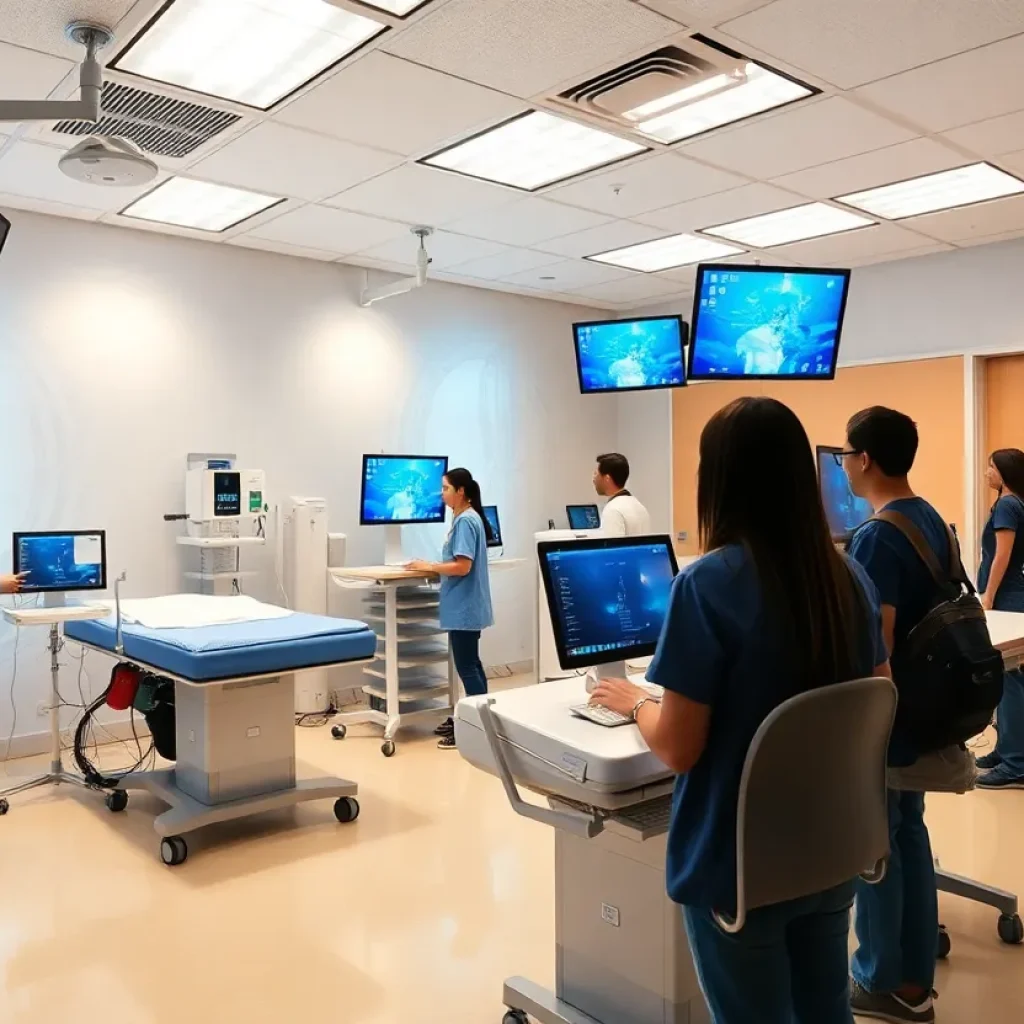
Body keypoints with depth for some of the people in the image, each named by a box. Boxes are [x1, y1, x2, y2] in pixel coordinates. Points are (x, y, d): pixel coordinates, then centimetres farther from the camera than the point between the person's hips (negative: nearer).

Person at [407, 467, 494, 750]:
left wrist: (430, 567, -12)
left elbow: (462, 566, -22)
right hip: (464, 606, 10)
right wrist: (433, 566, 6)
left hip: (464, 608, -10)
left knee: (466, 667, -4)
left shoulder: (465, 521, -17)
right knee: (470, 664, 15)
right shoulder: (464, 518, 14)